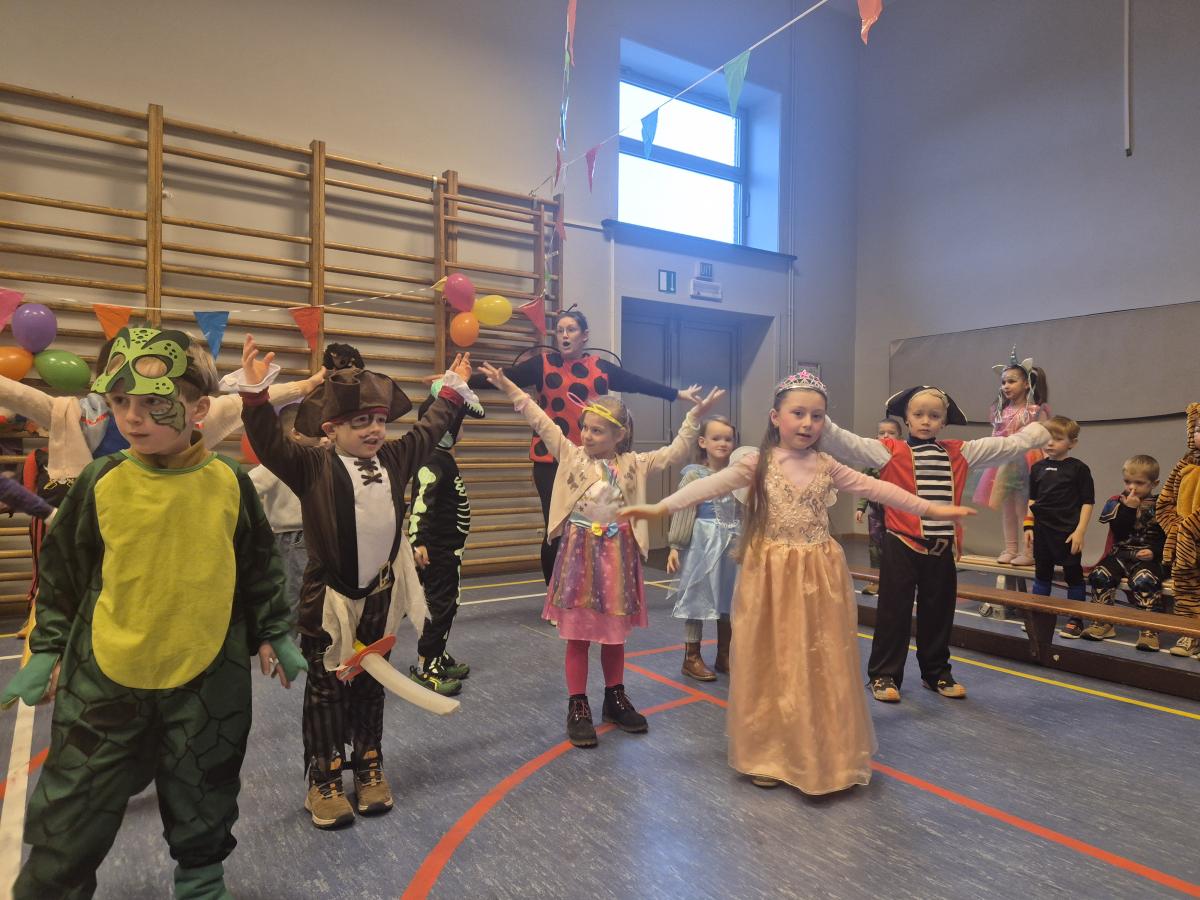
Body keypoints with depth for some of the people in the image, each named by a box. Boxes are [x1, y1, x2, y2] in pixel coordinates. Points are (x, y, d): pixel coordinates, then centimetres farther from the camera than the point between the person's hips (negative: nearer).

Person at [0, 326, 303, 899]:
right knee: (71, 810, 12)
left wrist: (272, 634, 5)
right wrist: (48, 647, 7)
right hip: (105, 677, 0)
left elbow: (261, 567, 2)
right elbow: (61, 571, 4)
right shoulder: (101, 483, -10)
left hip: (209, 675, 0)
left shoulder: (229, 484, -10)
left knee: (204, 799, 19)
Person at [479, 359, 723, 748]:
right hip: (580, 553, -2)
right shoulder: (571, 455, 0)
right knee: (578, 635, 4)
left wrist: (695, 416, -8)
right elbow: (541, 422, -4)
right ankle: (577, 708, 17)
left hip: (618, 554, 2)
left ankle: (615, 698, 33)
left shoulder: (634, 464, 4)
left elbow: (675, 453, 1)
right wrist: (508, 387, -8)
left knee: (614, 633, 15)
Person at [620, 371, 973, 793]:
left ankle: (823, 754, 26)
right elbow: (711, 485, -16)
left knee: (822, 664, 9)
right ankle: (770, 753, 21)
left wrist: (930, 509, 7)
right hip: (772, 575, -3)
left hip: (819, 575, 3)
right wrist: (661, 506, -27)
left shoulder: (827, 466, 6)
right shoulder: (758, 463, -5)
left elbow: (877, 488, 9)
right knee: (773, 662, 5)